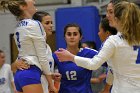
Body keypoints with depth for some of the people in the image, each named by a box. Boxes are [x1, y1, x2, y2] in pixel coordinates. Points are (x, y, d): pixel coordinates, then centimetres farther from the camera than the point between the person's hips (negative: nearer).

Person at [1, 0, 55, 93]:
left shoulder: (19, 26, 16)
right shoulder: (34, 24, -8)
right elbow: (42, 57, -10)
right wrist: (50, 83, -4)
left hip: (20, 74, 9)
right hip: (30, 74, -9)